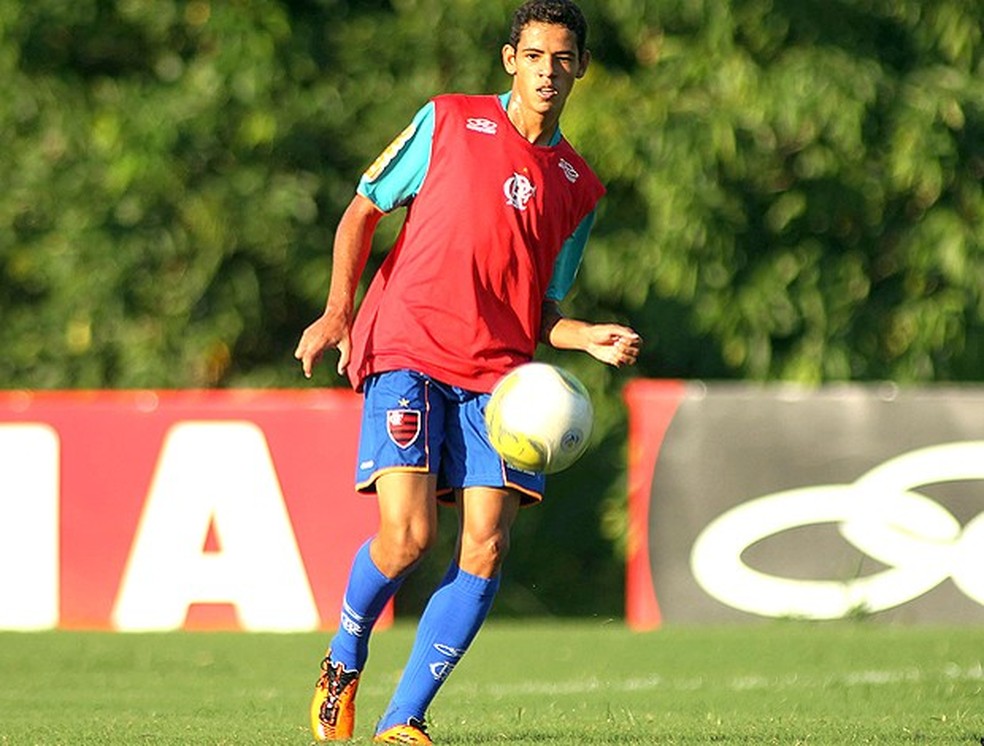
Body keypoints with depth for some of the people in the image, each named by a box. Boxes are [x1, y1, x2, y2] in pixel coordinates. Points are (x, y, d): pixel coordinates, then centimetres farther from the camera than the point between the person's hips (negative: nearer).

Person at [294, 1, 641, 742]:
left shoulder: (580, 188, 15)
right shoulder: (448, 122, 6)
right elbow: (362, 209, 10)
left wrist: (592, 339, -1)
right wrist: (338, 311, -3)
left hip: (498, 374, 4)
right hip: (407, 350, -3)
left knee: (486, 547, -12)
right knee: (408, 536, -18)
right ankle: (344, 662, 13)